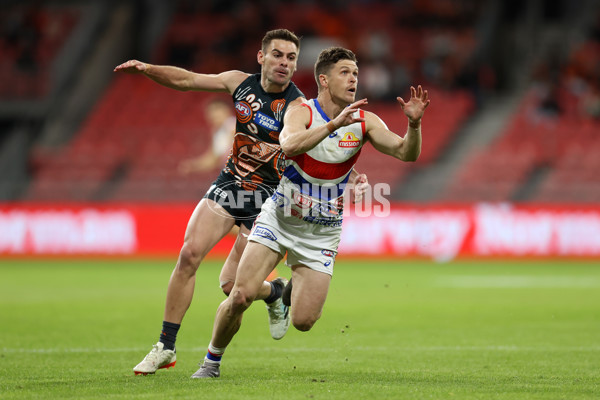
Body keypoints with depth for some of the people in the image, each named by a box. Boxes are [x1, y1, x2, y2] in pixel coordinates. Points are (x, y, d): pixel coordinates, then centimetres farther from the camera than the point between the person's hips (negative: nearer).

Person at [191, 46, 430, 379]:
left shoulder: (364, 122, -4)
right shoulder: (301, 112, -13)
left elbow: (406, 153, -13)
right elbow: (290, 145, -35)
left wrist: (414, 124, -33)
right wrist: (335, 123, -45)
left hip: (321, 234, 2)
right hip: (278, 218, -2)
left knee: (303, 322, -7)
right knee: (240, 296, -17)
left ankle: (286, 290, 30)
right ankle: (212, 360, 9)